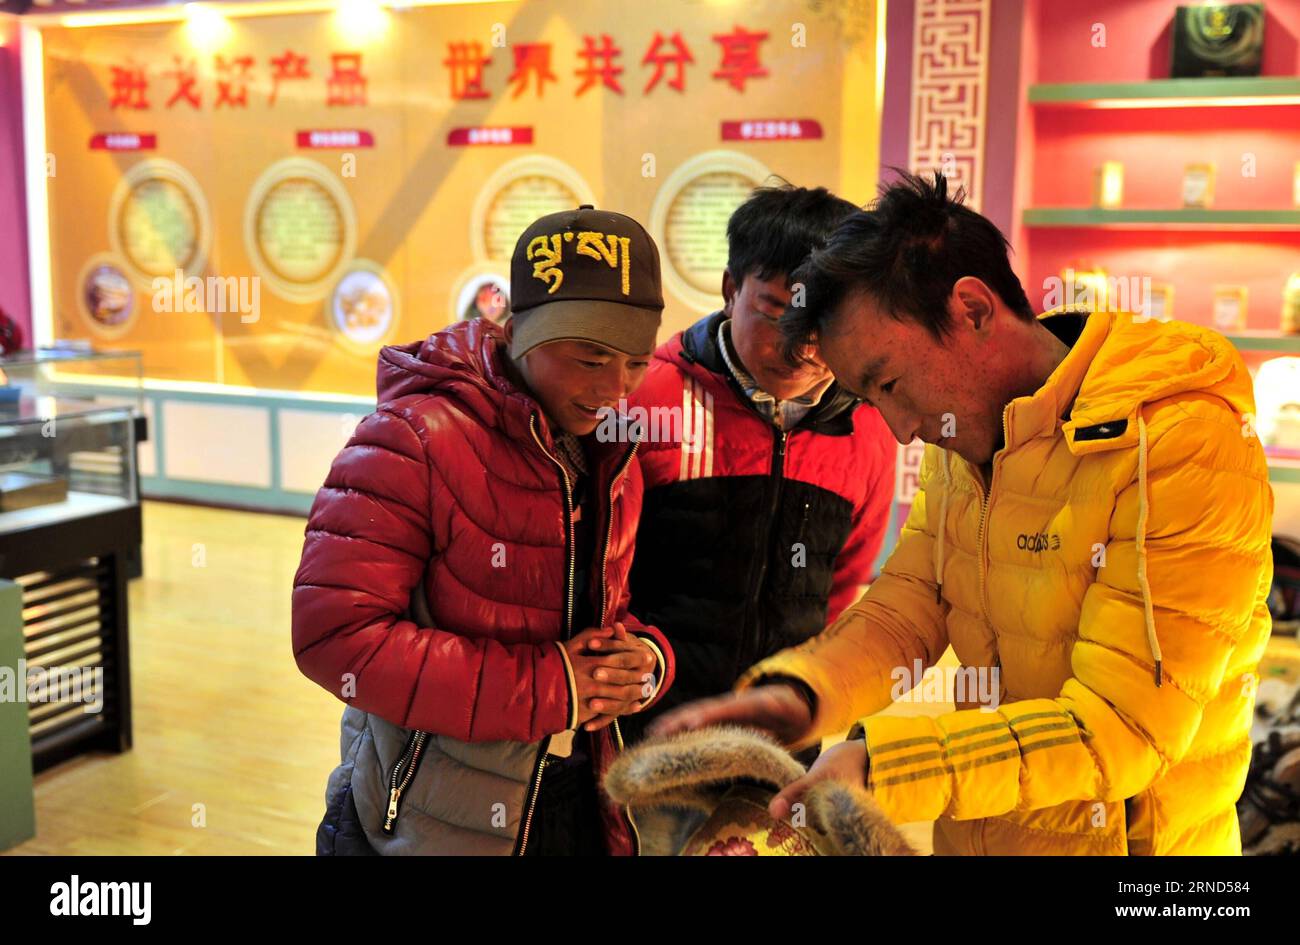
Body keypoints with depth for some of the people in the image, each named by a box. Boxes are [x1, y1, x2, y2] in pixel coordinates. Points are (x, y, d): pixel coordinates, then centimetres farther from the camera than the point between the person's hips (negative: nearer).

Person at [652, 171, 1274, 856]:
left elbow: (1121, 727, -27)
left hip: (1118, 835, -6)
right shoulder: (960, 441, -1)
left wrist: (876, 765, -33)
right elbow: (906, 608, -2)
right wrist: (798, 692, -23)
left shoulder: (1187, 447, -25)